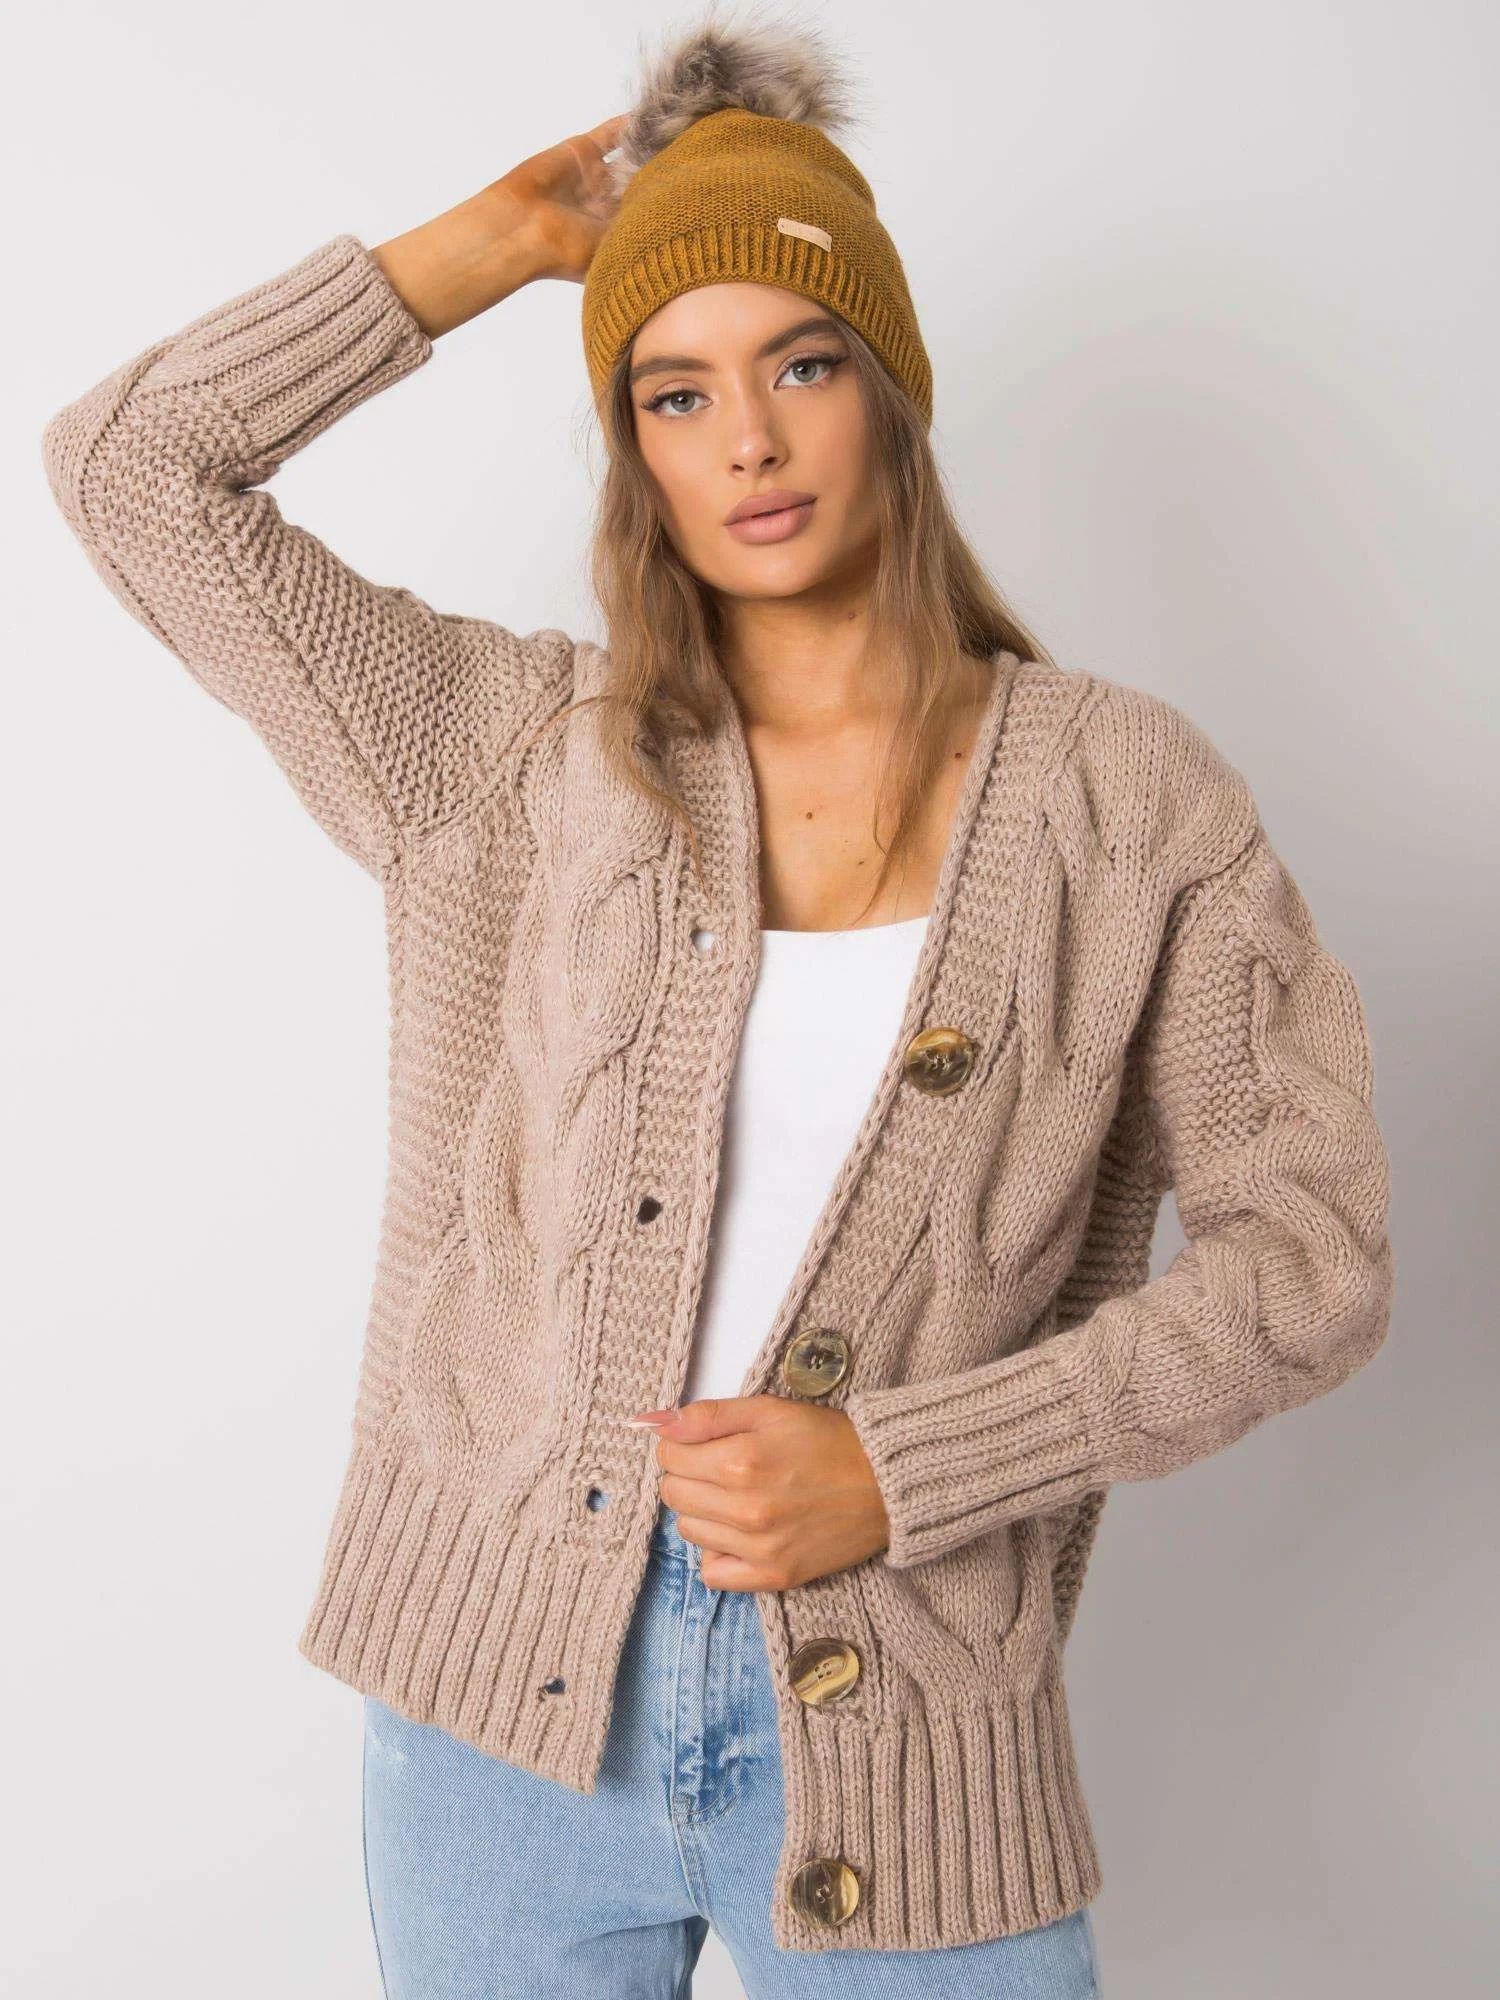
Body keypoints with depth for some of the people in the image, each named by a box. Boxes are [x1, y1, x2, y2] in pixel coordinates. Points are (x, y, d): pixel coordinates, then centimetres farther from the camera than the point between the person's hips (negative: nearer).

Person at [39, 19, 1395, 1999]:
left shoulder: (1129, 797, -4)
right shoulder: (525, 749, 1)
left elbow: (1310, 1254, -4)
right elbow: (128, 465, 1)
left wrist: (895, 1468, -12)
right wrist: (498, 240, 2)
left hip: (901, 1744, -1)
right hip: (501, 1693, 2)